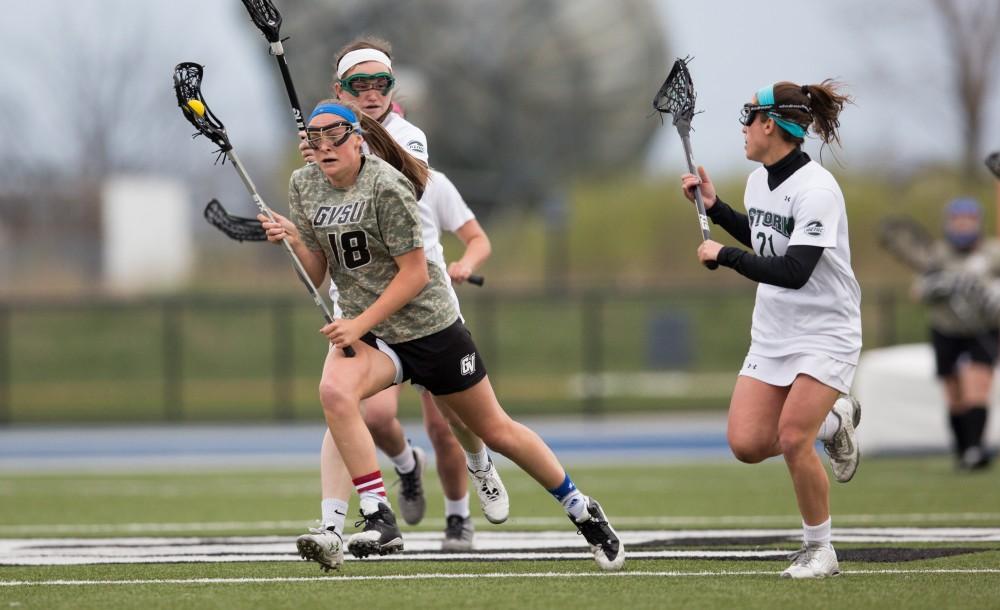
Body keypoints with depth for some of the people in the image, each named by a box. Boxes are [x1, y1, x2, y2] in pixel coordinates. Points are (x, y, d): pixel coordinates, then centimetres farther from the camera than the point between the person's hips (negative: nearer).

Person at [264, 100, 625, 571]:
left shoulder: (386, 187, -20)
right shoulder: (303, 185, -1)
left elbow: (414, 274, -18)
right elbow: (317, 274, 1)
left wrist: (360, 324, -23)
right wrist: (294, 239, -18)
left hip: (429, 325, -4)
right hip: (367, 332, 4)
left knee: (496, 431, 7)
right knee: (334, 390, -29)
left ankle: (582, 511, 29)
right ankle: (380, 520, -25)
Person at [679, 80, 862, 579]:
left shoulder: (815, 189, -22)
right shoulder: (759, 180, 4)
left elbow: (793, 271, -29)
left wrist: (723, 256, -22)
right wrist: (713, 205, 16)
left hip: (824, 333, -8)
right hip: (773, 333, 8)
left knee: (792, 440, -19)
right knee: (746, 444, -6)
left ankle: (819, 551, 0)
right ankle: (833, 420, 22)